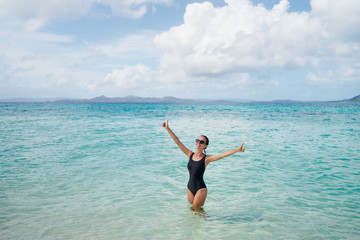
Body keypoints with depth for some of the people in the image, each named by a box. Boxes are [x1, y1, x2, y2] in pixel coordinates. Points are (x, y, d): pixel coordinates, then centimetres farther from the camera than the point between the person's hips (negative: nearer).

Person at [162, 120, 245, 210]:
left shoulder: (206, 158, -8)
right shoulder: (190, 155, 3)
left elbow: (223, 154, -19)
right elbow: (177, 141, 3)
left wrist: (238, 150, -30)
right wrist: (167, 128, 2)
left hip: (200, 189, -4)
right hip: (190, 187, 4)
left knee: (197, 209, 1)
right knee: (191, 207, 13)